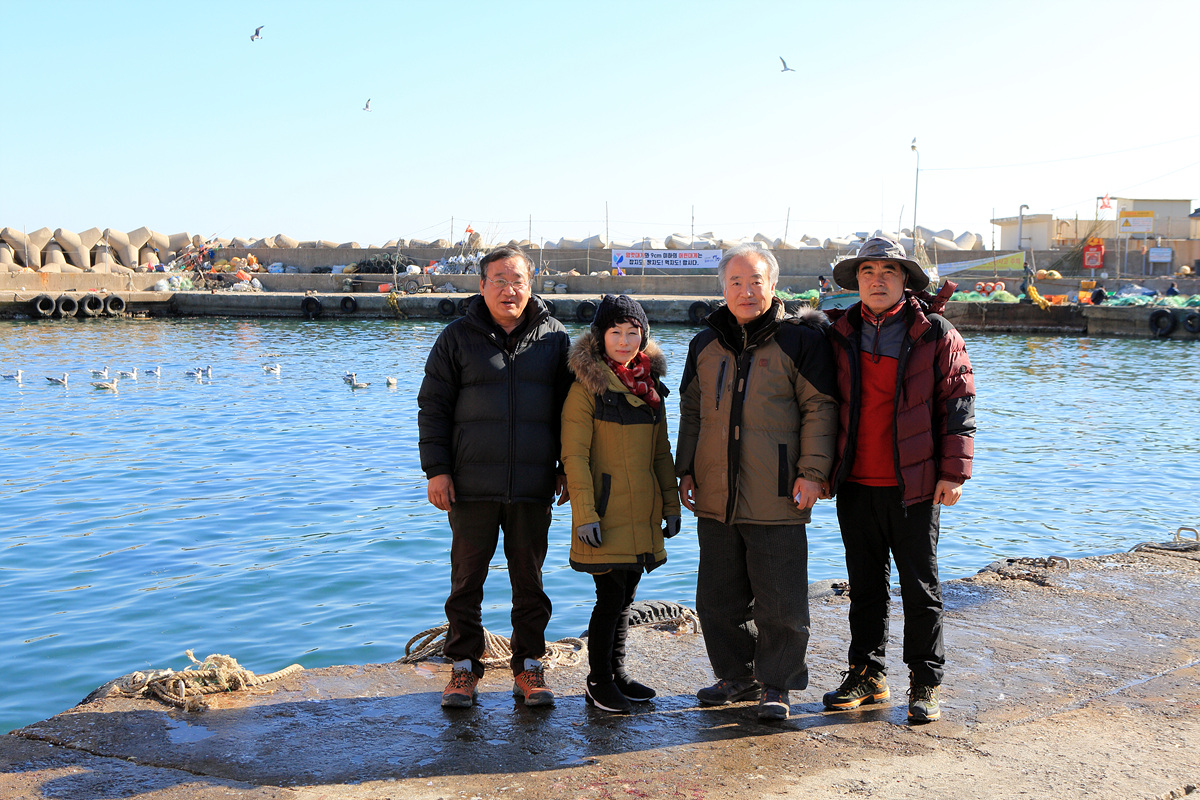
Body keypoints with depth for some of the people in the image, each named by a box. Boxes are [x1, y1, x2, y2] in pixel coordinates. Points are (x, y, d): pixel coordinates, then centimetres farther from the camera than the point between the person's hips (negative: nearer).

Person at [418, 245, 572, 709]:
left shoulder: (553, 338, 8)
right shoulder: (458, 337, 3)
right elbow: (433, 406, 4)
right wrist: (436, 469, -4)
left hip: (533, 487, 1)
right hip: (471, 485, -1)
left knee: (529, 579, 8)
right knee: (467, 578, 5)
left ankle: (529, 668, 19)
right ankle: (464, 668, 17)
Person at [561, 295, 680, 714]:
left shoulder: (651, 387, 12)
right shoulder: (587, 387, -8)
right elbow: (574, 455, -12)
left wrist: (671, 504, 13)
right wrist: (584, 513, -18)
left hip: (642, 514, 6)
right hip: (606, 514, -6)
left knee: (625, 597, 14)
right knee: (611, 597, -4)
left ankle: (617, 674, 26)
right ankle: (598, 682, 10)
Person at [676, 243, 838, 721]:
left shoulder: (799, 340, -2)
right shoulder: (705, 345, 12)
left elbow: (819, 409, -4)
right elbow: (691, 413, 20)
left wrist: (812, 471, -10)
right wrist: (686, 470, 14)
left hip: (777, 500, -5)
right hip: (716, 497, 5)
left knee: (779, 602, 1)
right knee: (718, 597, 12)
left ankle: (776, 684, 17)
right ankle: (736, 676, 29)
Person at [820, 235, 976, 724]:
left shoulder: (936, 335, -3)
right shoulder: (839, 335, 6)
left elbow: (957, 404, -3)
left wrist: (953, 472, -8)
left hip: (914, 485, -3)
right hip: (855, 484, 3)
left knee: (920, 588, 5)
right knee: (865, 585, 13)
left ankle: (925, 684, 15)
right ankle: (868, 674, 25)